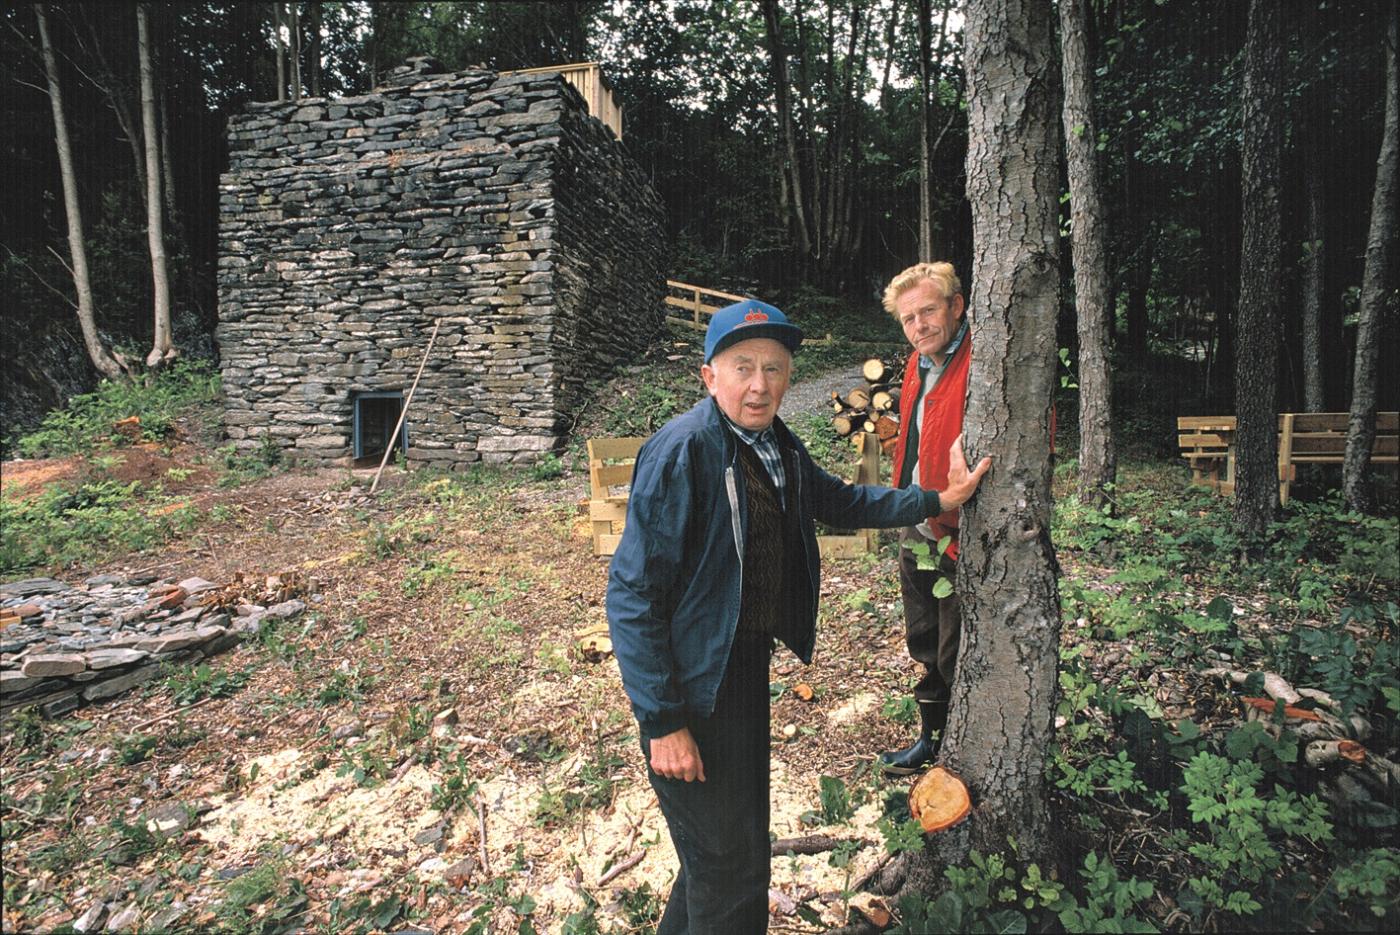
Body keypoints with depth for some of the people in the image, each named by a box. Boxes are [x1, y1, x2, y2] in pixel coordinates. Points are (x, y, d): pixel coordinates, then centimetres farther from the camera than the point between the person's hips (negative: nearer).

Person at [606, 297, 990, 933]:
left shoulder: (777, 445, 2)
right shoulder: (682, 451, -24)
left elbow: (839, 501, 19)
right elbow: (632, 595, -23)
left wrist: (935, 501, 12)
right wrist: (662, 723, -22)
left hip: (749, 662, 9)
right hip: (696, 684, -8)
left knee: (742, 828, 26)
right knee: (730, 869, 5)